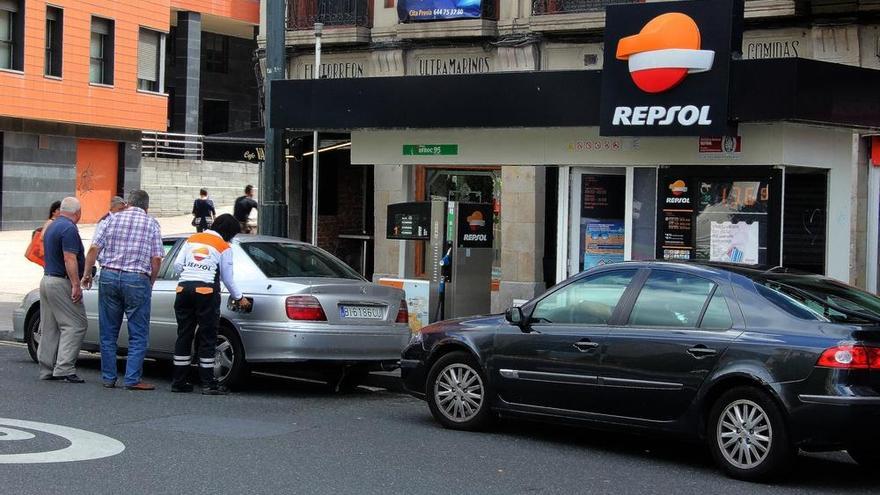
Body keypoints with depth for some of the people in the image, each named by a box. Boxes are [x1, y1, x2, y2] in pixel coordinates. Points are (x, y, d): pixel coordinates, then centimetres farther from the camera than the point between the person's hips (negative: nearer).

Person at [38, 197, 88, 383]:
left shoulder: (51, 227, 16)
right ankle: (64, 368, -15)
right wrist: (76, 285, -22)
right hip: (61, 283, -10)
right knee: (75, 324, -8)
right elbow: (69, 259, -21)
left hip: (47, 279, 10)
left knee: (50, 328, 11)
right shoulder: (69, 229, -15)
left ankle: (47, 370, 13)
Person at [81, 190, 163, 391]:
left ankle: (108, 378, 14)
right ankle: (133, 379, -1)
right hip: (137, 280, -2)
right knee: (138, 334, 4)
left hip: (109, 276, 2)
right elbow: (156, 259, -3)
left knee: (108, 333, 11)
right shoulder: (151, 224, 4)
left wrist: (87, 274, 11)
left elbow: (94, 249, 1)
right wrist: (151, 282, 10)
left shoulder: (113, 219, 7)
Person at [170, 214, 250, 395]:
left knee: (184, 335, 10)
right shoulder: (224, 247, 3)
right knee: (207, 338, 1)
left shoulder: (192, 239, 16)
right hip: (206, 290, -4)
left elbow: (177, 265, 9)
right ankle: (208, 384, 1)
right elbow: (227, 278, 6)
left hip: (184, 287, 4)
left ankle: (178, 381, 13)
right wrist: (239, 298, 19)